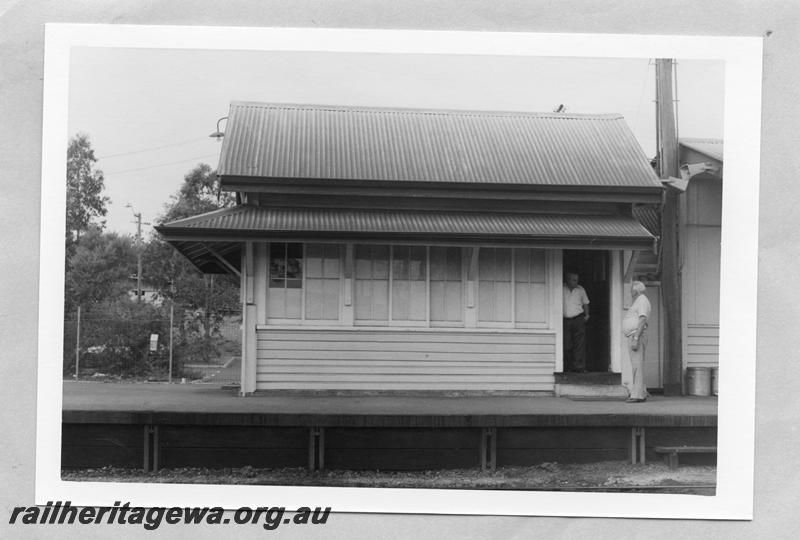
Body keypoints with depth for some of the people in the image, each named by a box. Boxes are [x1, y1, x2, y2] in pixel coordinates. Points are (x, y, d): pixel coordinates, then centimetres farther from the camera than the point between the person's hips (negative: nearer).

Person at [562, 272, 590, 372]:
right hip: (565, 320, -1)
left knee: (580, 344, -7)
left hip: (578, 319, 1)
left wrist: (587, 315, 9)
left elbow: (585, 303, 21)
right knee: (566, 345, 0)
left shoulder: (580, 290, 10)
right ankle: (567, 367, 11)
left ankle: (579, 366, -8)